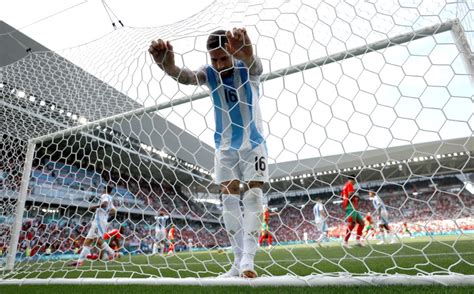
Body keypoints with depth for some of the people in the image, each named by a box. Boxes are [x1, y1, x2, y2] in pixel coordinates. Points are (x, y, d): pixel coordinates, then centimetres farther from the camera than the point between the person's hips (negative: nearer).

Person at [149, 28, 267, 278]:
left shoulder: (247, 69, -12)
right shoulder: (209, 73, -6)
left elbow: (254, 65, -37)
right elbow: (187, 77, -27)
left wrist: (247, 53, -62)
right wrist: (168, 66, -50)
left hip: (253, 144, -2)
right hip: (225, 146, 3)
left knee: (253, 196, -12)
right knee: (229, 199, 0)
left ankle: (248, 259, -11)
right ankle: (240, 260, 9)